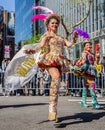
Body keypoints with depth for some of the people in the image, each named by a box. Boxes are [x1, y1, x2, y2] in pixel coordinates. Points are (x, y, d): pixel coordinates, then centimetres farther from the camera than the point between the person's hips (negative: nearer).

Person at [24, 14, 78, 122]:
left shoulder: (60, 37, 27)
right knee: (56, 77, -31)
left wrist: (74, 38, -6)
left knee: (56, 83, 1)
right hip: (50, 59, -6)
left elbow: (69, 44, 13)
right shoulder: (46, 35, 11)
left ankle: (53, 110, 8)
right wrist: (33, 51, -27)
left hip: (59, 61, 6)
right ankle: (52, 109, -40)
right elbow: (41, 45, -7)